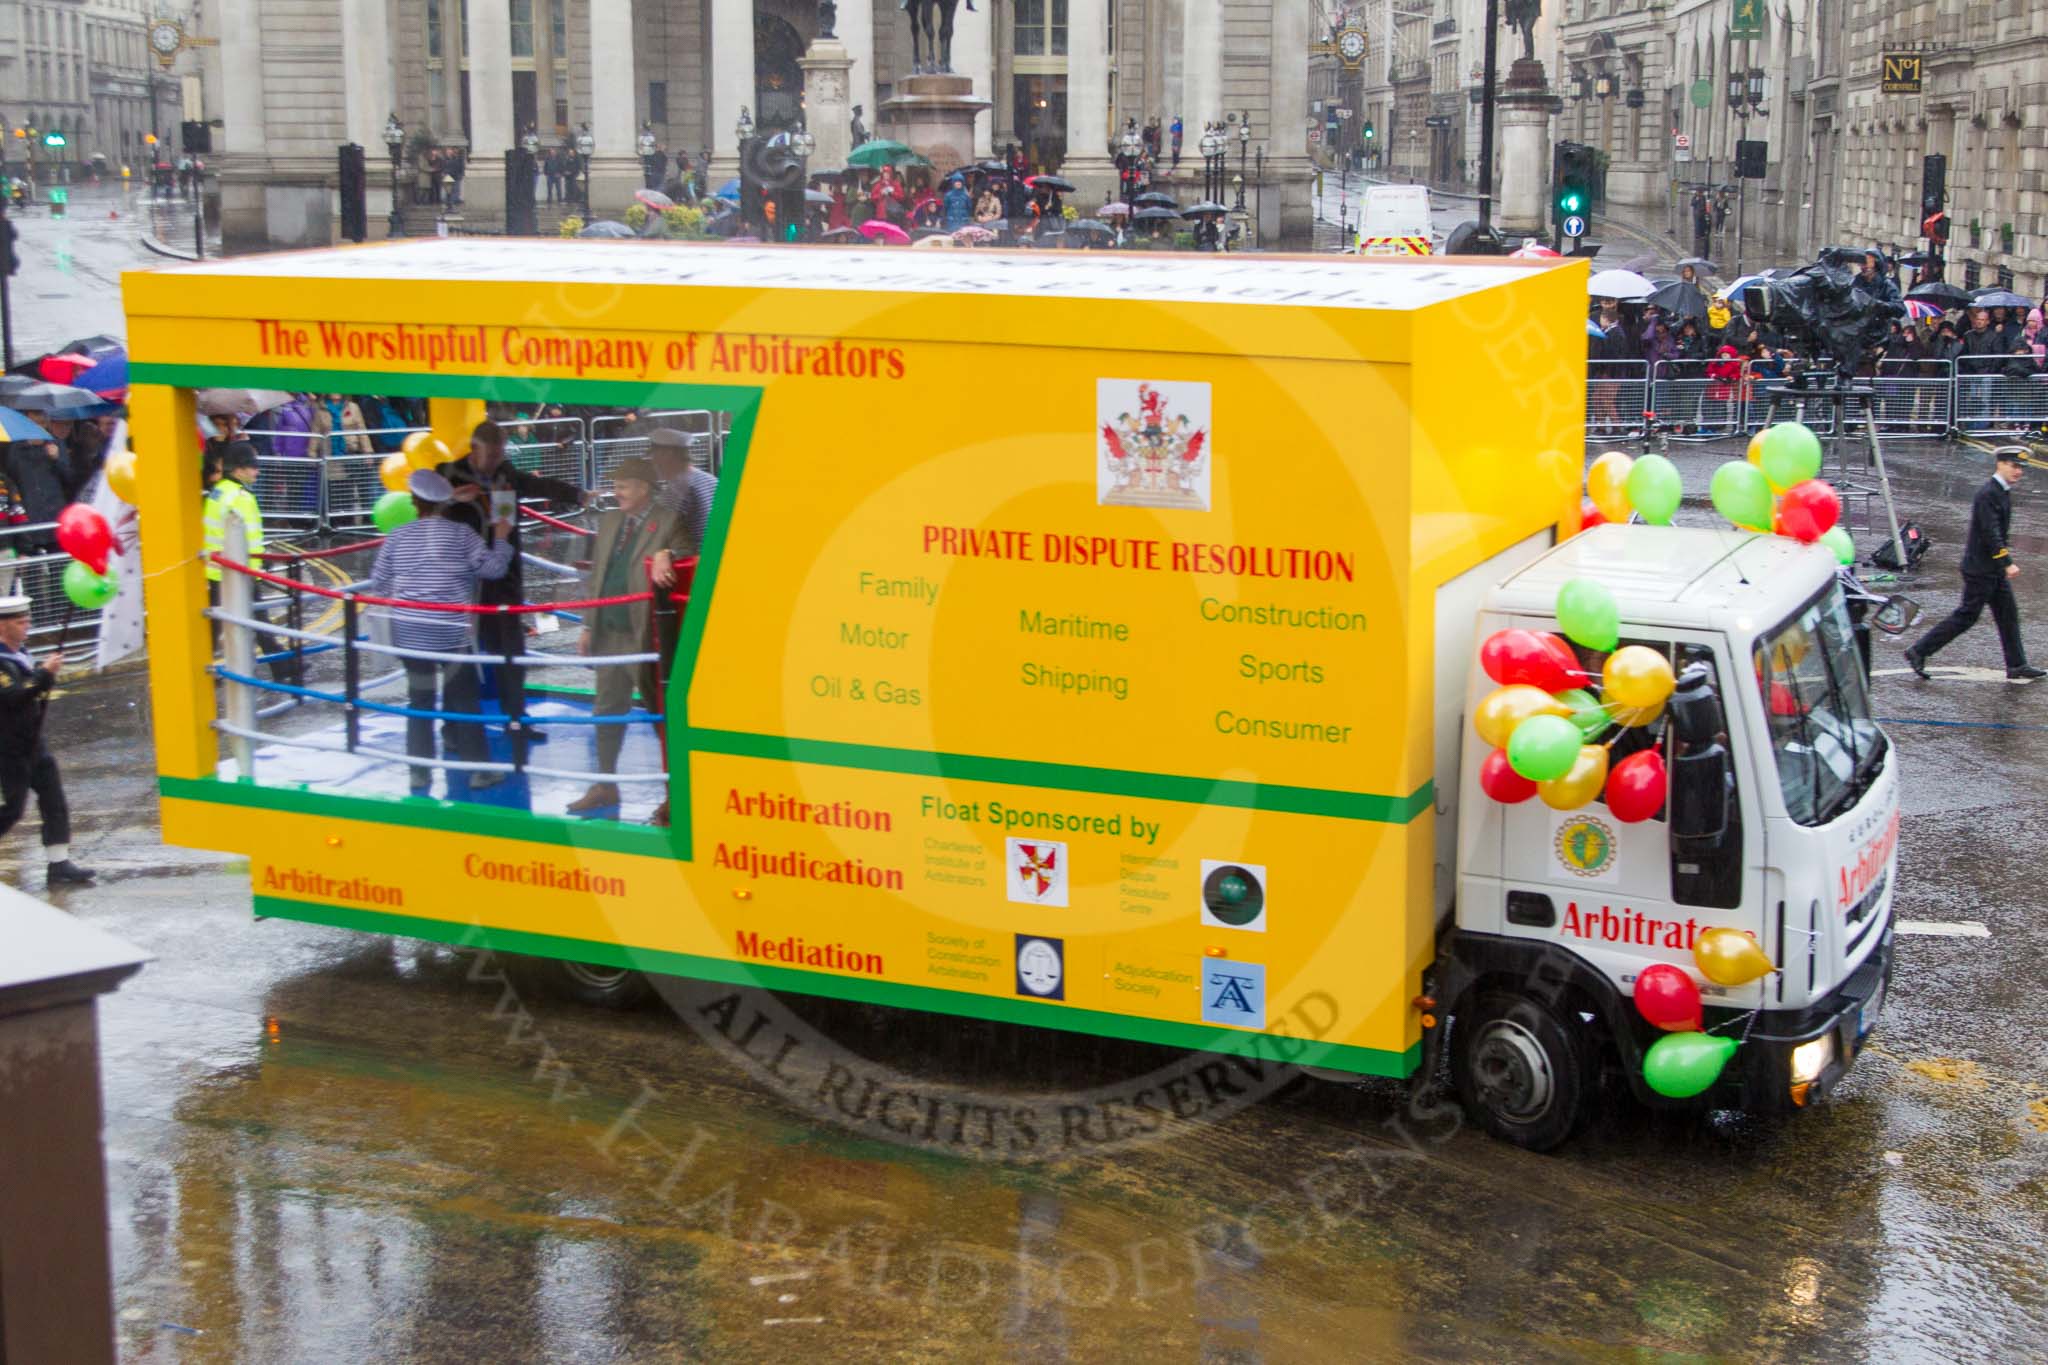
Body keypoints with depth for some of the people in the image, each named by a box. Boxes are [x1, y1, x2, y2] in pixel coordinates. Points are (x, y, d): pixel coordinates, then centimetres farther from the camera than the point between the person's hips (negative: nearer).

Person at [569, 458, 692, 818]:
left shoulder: (668, 522, -7)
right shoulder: (609, 522, 12)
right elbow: (596, 575, 15)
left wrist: (667, 556, -34)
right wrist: (589, 626, 13)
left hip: (646, 636, -7)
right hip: (609, 634, 7)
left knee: (661, 712, 2)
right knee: (607, 712, 15)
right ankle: (605, 786, 28)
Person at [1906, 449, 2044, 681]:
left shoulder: (2002, 492, 11)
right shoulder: (1987, 494, -20)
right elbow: (1991, 533, -26)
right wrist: (2007, 563, -28)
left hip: (1995, 569, 10)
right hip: (1980, 569, -10)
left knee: (2008, 614, 10)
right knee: (1967, 616, -4)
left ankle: (2017, 667, 16)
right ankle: (1918, 653, 3)